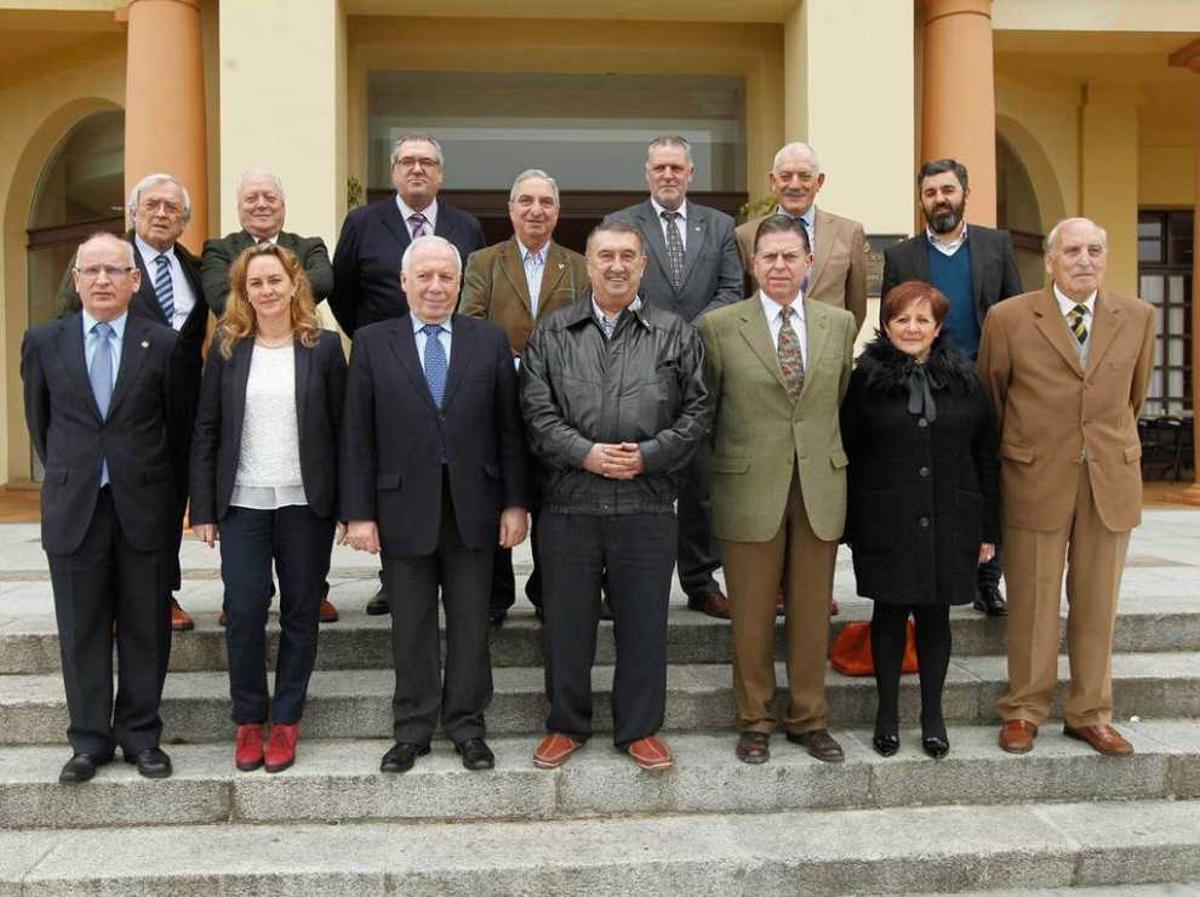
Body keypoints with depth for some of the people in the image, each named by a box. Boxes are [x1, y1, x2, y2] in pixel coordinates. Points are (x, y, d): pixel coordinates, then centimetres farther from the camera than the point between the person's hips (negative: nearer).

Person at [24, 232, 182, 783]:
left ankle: (140, 735, 21)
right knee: (82, 630, 9)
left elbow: (176, 425, 6)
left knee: (145, 628, 7)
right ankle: (90, 741, 21)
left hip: (144, 506, -1)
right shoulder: (44, 342, 3)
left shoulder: (162, 344, -2)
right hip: (73, 507, 1)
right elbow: (38, 421, 14)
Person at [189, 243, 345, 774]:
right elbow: (206, 430, 5)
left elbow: (342, 428, 1)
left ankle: (286, 720, 20)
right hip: (243, 504, 1)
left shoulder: (324, 346, 1)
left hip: (307, 504, 0)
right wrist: (202, 508, 1)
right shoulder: (227, 347, 5)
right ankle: (249, 720, 18)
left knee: (300, 613, 6)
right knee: (244, 613, -1)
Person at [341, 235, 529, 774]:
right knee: (411, 627, 9)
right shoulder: (372, 344, 2)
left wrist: (515, 502, -1)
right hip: (403, 508, 0)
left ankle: (466, 726, 23)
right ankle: (412, 730, 23)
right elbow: (357, 437, 0)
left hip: (473, 507, 1)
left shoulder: (490, 341, 4)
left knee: (470, 624, 9)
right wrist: (359, 513, -5)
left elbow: (509, 428, 3)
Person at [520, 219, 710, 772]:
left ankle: (639, 729, 25)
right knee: (567, 622, 9)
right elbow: (536, 412, 0)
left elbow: (696, 412, 3)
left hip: (647, 505, 0)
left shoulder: (675, 334, 8)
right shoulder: (552, 334, 8)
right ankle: (567, 725, 27)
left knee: (644, 623, 8)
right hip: (568, 503, 1)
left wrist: (647, 455, -10)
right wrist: (586, 454, -13)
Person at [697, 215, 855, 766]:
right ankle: (754, 721, 24)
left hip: (820, 488, 3)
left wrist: (822, 452, 13)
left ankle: (809, 719, 27)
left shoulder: (840, 324, 7)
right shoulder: (718, 326, -2)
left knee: (812, 612, 11)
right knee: (752, 616, 7)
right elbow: (702, 410, 5)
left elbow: (840, 402, 16)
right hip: (749, 490, -2)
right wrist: (728, 460, 5)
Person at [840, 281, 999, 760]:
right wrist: (850, 526, -3)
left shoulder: (964, 379, 5)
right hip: (886, 523, -1)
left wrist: (989, 527, 5)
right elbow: (847, 454, 0)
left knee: (935, 615, 9)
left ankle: (933, 713, 23)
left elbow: (986, 455, 8)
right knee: (890, 614, 6)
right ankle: (888, 711, 20)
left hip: (948, 523, 2)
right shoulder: (865, 379, 0)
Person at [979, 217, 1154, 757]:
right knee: (1032, 604, 5)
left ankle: (1090, 713, 24)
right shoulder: (1009, 318, -4)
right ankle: (1024, 711, 20)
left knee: (1098, 604, 10)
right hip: (1035, 480, -2)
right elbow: (990, 398, 7)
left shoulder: (1137, 317, 5)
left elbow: (1133, 394, 18)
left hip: (1111, 480, 3)